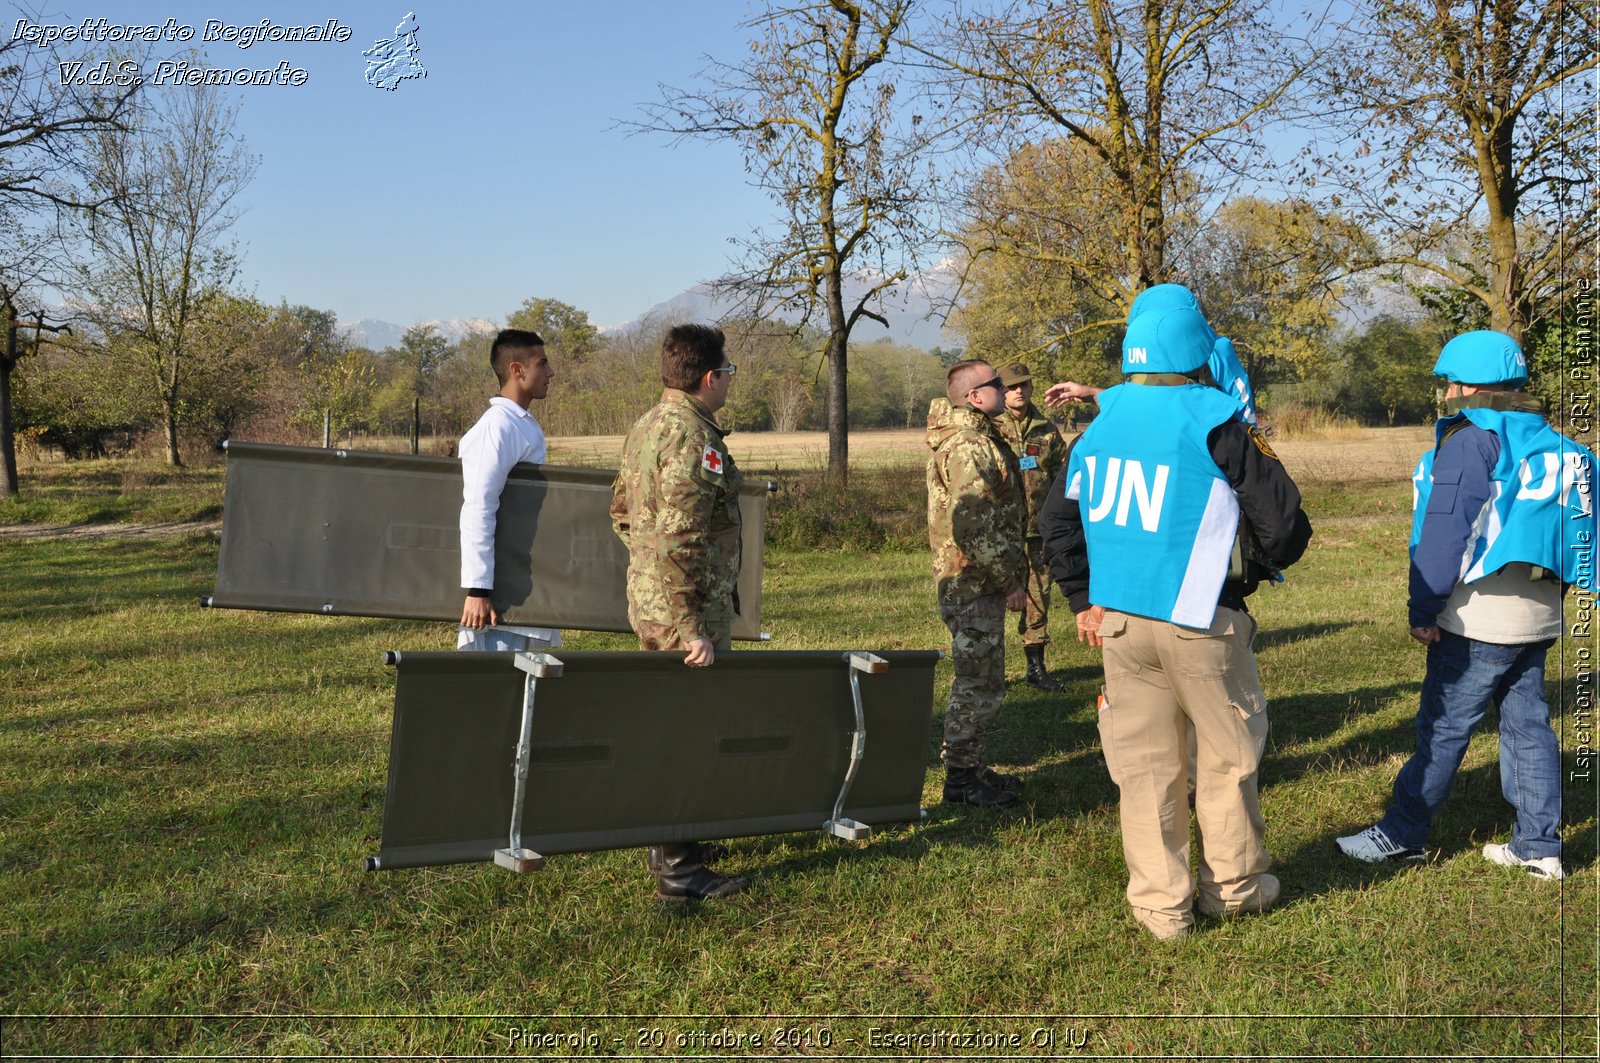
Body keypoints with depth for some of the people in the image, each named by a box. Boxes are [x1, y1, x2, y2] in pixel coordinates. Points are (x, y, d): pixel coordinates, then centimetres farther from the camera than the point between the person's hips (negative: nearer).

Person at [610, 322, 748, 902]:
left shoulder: (645, 426, 11)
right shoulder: (695, 439, -20)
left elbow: (622, 512, 20)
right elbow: (680, 542, -26)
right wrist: (695, 630, -23)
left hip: (646, 600, 10)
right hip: (687, 608, -10)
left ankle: (668, 842, 34)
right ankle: (680, 870, 6)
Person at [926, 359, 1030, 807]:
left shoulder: (976, 439, 17)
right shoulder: (971, 447, -19)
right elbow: (975, 530, -25)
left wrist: (1008, 575, 21)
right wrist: (1009, 581, -17)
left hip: (976, 583, 11)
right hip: (975, 584, -11)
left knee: (979, 681, 18)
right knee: (979, 684, -3)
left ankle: (967, 768, 28)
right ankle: (963, 778, 6)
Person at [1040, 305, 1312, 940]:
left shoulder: (1100, 424, 6)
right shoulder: (1219, 426, -9)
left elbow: (1058, 521, 13)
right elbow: (1285, 527, -6)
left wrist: (1084, 601, 18)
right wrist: (1254, 570, 14)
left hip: (1116, 620, 4)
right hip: (1198, 622, -4)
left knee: (1143, 761, 11)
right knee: (1228, 754, 14)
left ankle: (1160, 904, 16)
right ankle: (1234, 884, 27)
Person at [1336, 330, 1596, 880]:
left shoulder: (1470, 440, -12)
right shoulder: (1548, 442, 13)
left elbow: (1445, 532, -17)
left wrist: (1424, 610, -15)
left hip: (1480, 622, -8)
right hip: (1539, 618, 8)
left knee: (1442, 727, -1)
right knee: (1528, 725, 12)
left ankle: (1403, 834, 7)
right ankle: (1539, 847, 17)